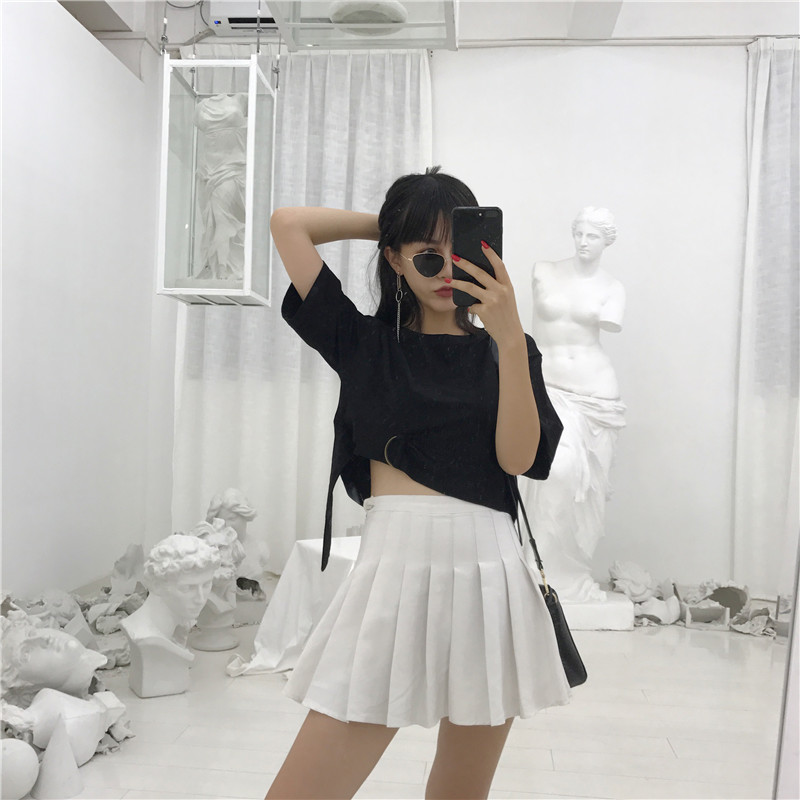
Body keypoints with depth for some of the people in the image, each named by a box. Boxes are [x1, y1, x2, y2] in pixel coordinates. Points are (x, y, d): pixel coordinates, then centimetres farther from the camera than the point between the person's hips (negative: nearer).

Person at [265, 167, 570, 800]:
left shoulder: (504, 350, 11)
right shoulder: (366, 343, 9)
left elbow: (518, 457, -5)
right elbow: (288, 224, 6)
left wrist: (510, 339, -12)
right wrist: (386, 222, 13)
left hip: (489, 577, 2)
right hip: (395, 570, -1)